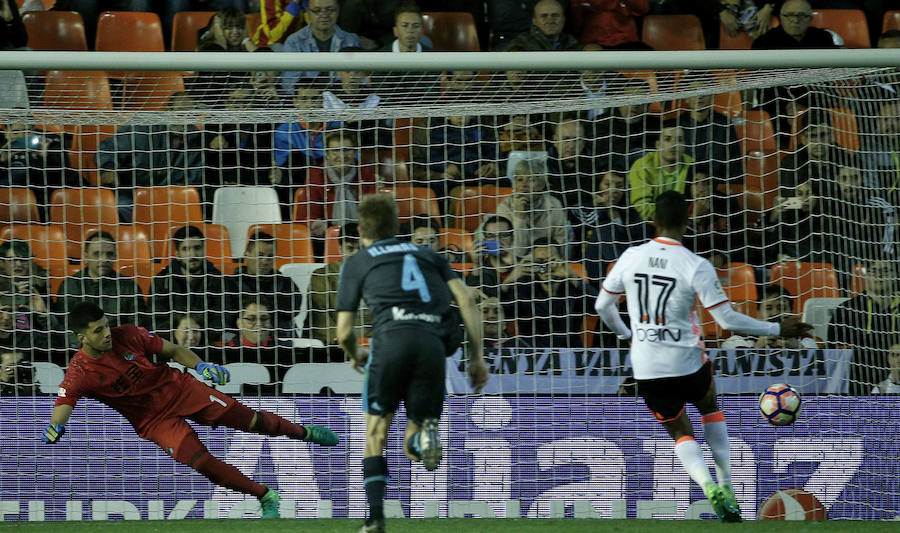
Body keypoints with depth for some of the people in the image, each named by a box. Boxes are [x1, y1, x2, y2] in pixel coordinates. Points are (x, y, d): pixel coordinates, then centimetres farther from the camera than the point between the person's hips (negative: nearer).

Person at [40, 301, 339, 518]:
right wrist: (54, 430, -46)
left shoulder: (127, 336, -9)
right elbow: (60, 414, -23)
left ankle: (303, 432, 26)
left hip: (178, 389, 2)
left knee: (248, 419, -3)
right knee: (200, 461, -23)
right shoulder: (79, 374, -17)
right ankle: (266, 498, -9)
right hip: (153, 421, -2)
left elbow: (173, 350, 4)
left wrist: (200, 366, -11)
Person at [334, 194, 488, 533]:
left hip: (392, 336, -2)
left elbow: (344, 333, 19)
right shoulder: (427, 255, 30)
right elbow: (464, 300, 15)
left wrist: (356, 356, 41)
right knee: (412, 450, 11)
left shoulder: (356, 263, 22)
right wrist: (478, 356, 15)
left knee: (375, 436, 13)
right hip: (433, 340, 2)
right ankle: (424, 437, -25)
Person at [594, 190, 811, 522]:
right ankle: (726, 487, 20)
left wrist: (624, 334, 31)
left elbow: (602, 305, 11)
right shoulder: (697, 267, -13)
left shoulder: (630, 257, -2)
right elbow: (727, 320, -13)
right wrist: (778, 330, -2)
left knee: (680, 433, 16)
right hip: (687, 363, -2)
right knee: (710, 409, 29)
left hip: (646, 370, 2)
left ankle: (709, 486, -12)